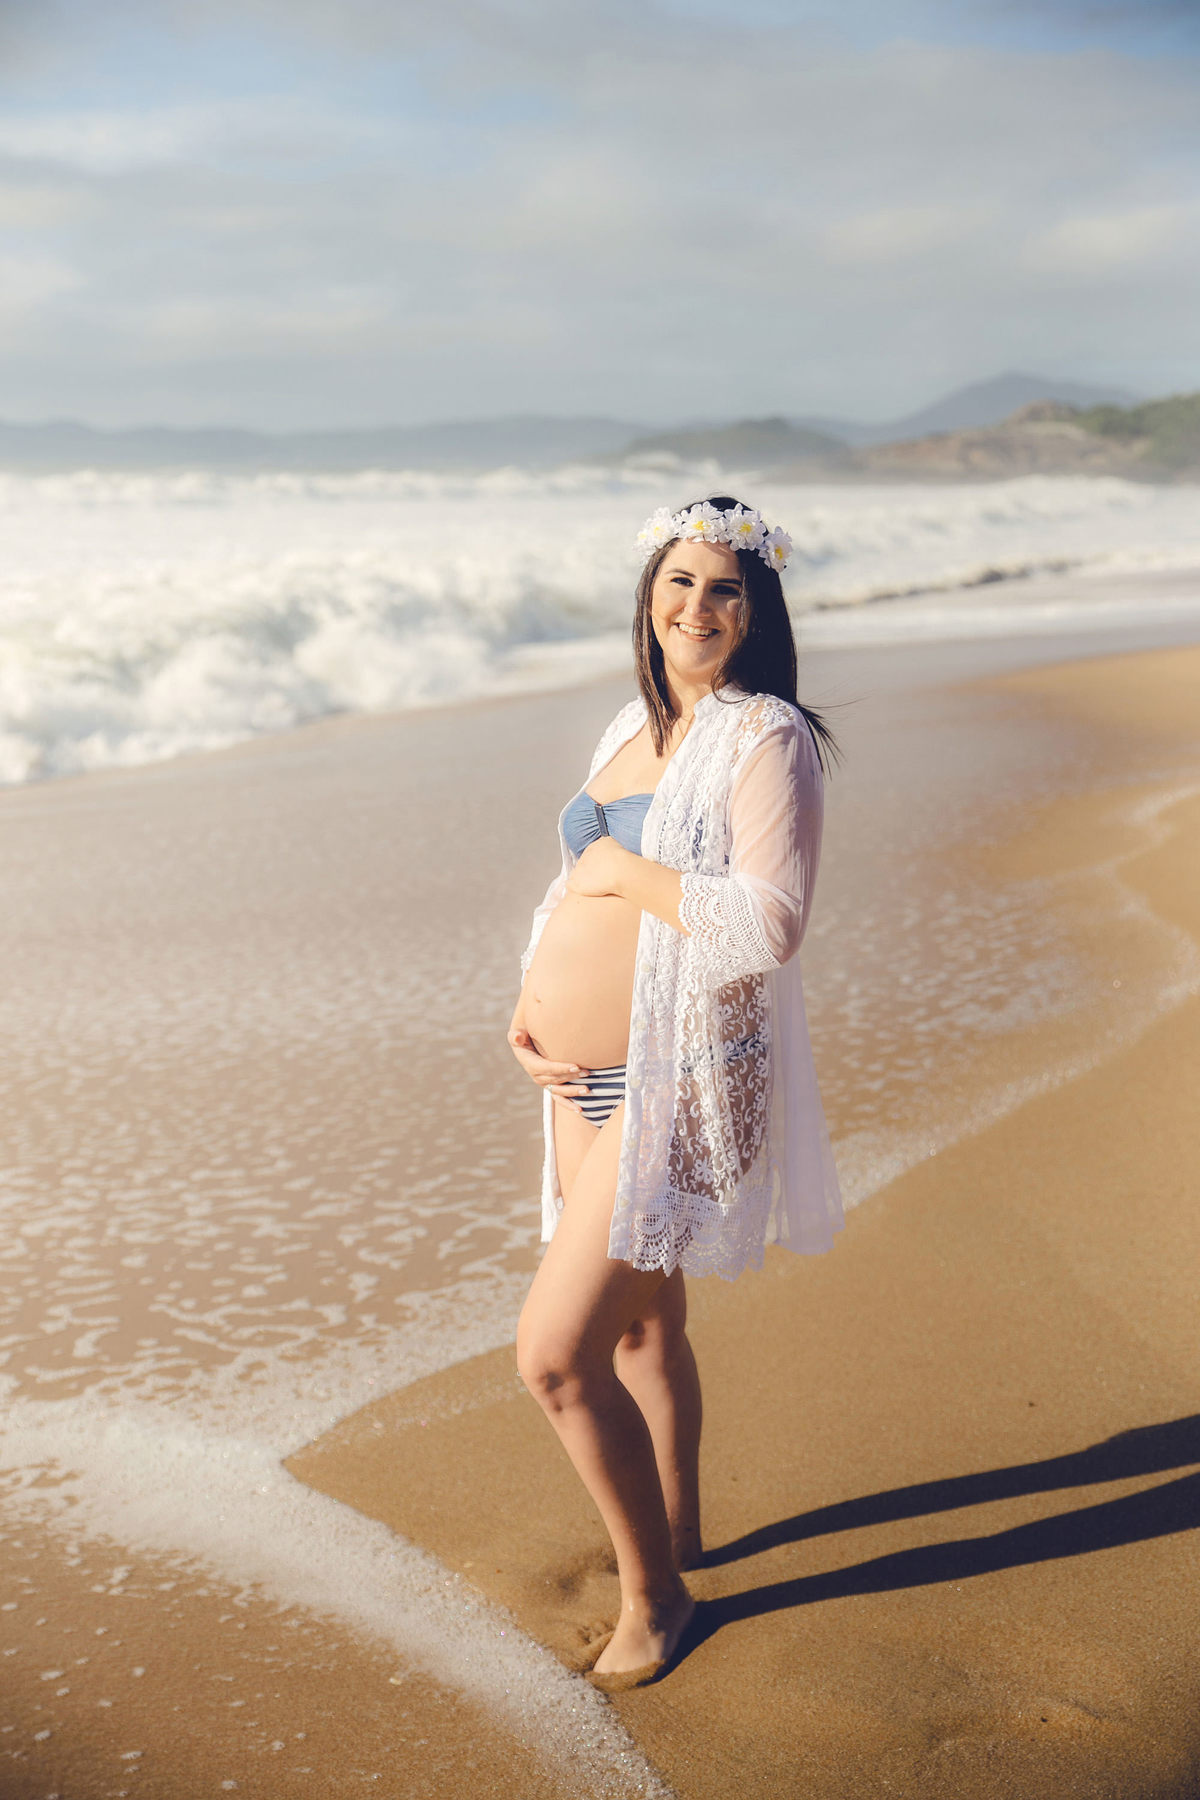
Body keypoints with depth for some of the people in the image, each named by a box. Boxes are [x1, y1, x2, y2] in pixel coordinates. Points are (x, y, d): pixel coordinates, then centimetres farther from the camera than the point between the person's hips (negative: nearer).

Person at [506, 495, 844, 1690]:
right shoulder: (633, 727, 12)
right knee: (639, 1324, 21)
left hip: (678, 1086, -8)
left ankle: (654, 1590, 14)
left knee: (553, 1354, -8)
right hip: (587, 1080, 8)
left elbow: (770, 923, -24)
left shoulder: (766, 738, -13)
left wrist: (627, 871, -16)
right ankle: (673, 1533, 43)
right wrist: (530, 1005, 4)